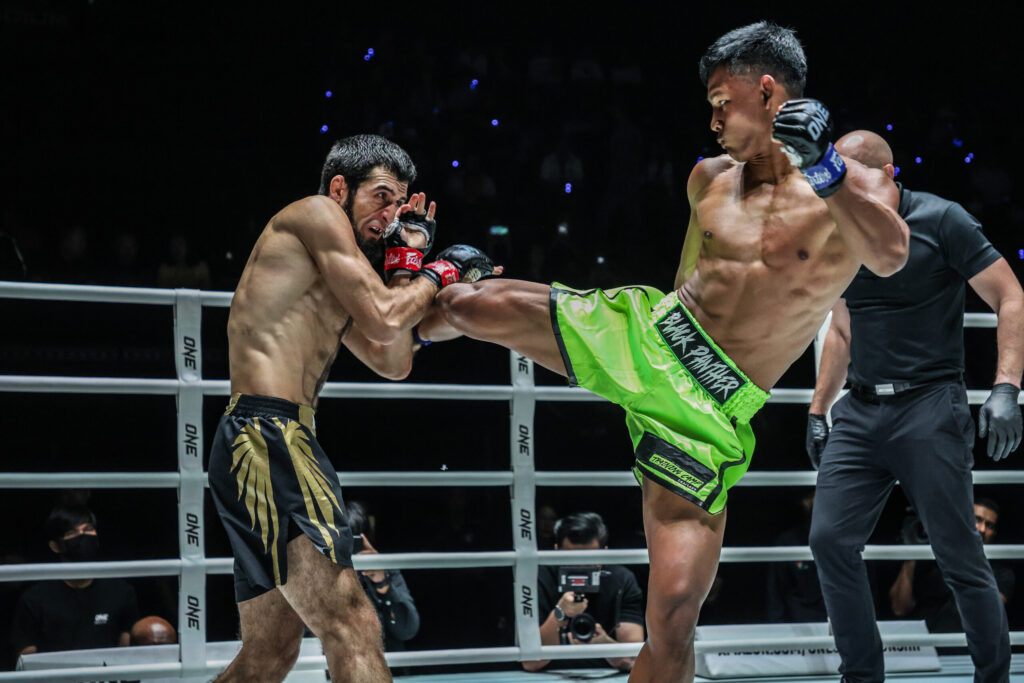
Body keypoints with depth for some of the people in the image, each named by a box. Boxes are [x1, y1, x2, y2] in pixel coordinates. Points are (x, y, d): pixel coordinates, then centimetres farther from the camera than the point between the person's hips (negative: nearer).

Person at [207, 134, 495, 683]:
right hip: (268, 437, -11)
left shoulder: (328, 287, 29)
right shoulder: (315, 213, 1)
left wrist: (406, 262, 25)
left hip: (250, 450, 11)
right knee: (353, 631, -21)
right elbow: (384, 321, -9)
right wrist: (439, 271, 8)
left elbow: (392, 363, 25)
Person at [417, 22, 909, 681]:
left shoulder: (857, 186, -6)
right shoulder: (710, 179, 10)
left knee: (675, 613, -12)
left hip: (711, 410, -4)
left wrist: (823, 169, -42)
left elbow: (890, 256, -29)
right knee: (467, 304, -9)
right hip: (639, 332, 4)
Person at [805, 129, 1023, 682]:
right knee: (829, 540, -4)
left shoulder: (941, 221, -6)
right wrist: (817, 411, 19)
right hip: (859, 411, 6)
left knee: (958, 555, -4)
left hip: (929, 408, -6)